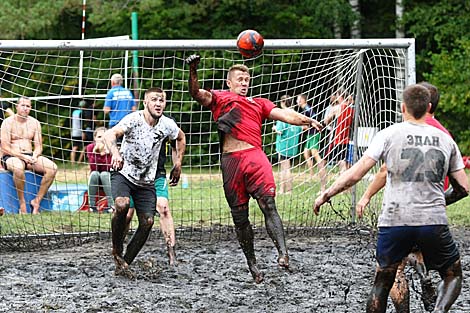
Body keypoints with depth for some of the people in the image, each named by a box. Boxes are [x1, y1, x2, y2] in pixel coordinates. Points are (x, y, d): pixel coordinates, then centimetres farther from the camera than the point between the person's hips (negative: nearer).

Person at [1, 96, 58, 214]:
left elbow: (38, 146, 10)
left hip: (30, 156, 5)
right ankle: (22, 204, -28)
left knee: (52, 168, -22)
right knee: (18, 167, -42)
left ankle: (37, 201, -17)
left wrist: (34, 156, -13)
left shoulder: (34, 123, 12)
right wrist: (23, 157, -20)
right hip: (11, 157, -5)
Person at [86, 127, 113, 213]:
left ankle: (111, 205, -34)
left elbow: (107, 168, -25)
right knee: (94, 174, -32)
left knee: (104, 174, -33)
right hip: (95, 177, 1)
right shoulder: (90, 147, -12)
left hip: (108, 176, -1)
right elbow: (93, 167, -21)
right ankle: (92, 205, -28)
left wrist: (104, 153, -35)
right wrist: (95, 151, -32)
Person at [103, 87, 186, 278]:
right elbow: (110, 134, -38)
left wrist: (178, 165, 12)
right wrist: (115, 153, -58)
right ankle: (117, 249, -10)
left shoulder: (167, 125, -5)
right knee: (122, 205, -32)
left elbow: (181, 138, 19)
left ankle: (124, 264, 6)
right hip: (123, 174, -5)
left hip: (146, 181, 5)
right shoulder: (134, 119, -20)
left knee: (147, 222, -7)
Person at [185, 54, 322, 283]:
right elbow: (197, 94, 2)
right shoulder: (218, 97, 19)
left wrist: (308, 121, 3)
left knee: (268, 204, -19)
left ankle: (282, 253, -29)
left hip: (255, 156, 1)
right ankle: (252, 264, 10)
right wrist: (193, 72, -16)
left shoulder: (259, 103, 28)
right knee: (239, 216, 2)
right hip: (230, 160, -1)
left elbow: (285, 114, 18)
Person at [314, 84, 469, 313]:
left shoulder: (390, 134, 0)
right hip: (434, 222, 1)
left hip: (394, 222, -1)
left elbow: (355, 174, -4)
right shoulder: (446, 140, 8)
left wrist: (326, 195, 8)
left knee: (382, 283, 14)